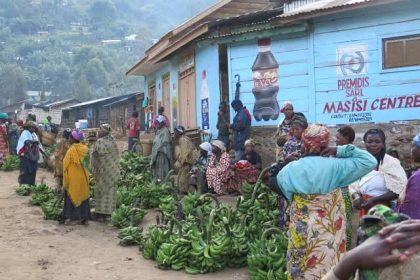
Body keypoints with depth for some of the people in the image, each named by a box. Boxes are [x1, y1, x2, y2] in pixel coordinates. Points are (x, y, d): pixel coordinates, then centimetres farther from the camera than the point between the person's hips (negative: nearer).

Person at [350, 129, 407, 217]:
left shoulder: (391, 163, -9)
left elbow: (399, 189, -15)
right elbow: (353, 186, 10)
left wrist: (374, 200, -18)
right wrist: (356, 197, -11)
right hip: (364, 210, 5)